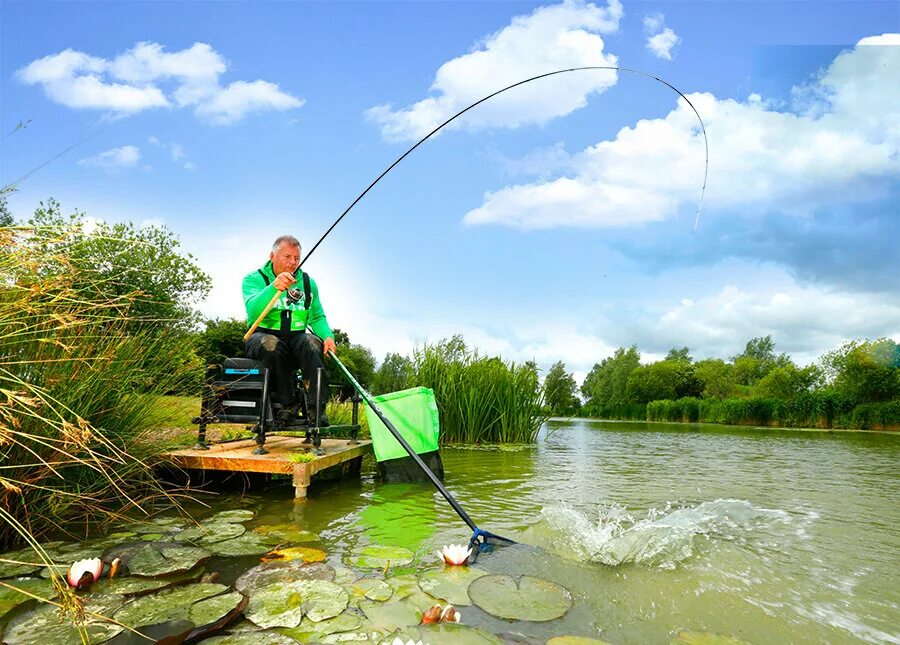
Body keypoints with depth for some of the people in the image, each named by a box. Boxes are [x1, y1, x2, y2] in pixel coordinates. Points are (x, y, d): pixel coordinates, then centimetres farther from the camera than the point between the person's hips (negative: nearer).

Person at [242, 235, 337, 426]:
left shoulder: (308, 283, 12)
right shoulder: (253, 279, 0)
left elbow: (317, 317, 10)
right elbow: (253, 311, -19)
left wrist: (328, 336, -12)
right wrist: (273, 287, -37)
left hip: (295, 338, 3)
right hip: (262, 336, -2)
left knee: (312, 342, -30)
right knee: (271, 344, -36)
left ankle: (317, 410, -33)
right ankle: (287, 403, -22)